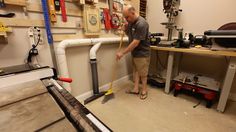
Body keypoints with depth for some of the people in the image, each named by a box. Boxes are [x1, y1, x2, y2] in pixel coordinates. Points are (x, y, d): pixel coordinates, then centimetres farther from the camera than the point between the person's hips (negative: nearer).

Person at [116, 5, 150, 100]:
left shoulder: (141, 24, -22)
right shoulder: (131, 22, 6)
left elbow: (135, 42, -26)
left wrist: (122, 53, -23)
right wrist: (125, 30, -4)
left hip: (142, 53, -8)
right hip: (134, 53, 8)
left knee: (143, 73, 6)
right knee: (135, 71, 13)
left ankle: (144, 90, 25)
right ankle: (136, 89, 27)